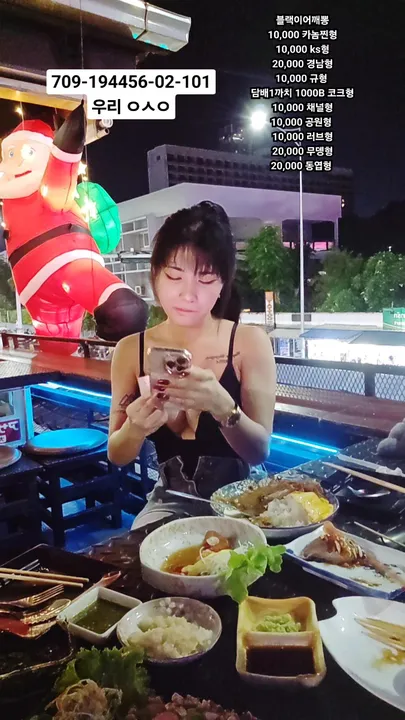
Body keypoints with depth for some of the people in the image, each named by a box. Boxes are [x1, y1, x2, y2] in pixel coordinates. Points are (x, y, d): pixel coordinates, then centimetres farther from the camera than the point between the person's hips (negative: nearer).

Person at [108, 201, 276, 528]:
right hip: (171, 500, 2)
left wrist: (222, 407, -32)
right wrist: (134, 429, -24)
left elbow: (260, 451, -12)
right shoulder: (131, 350, -5)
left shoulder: (250, 342, -10)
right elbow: (117, 457, -1)